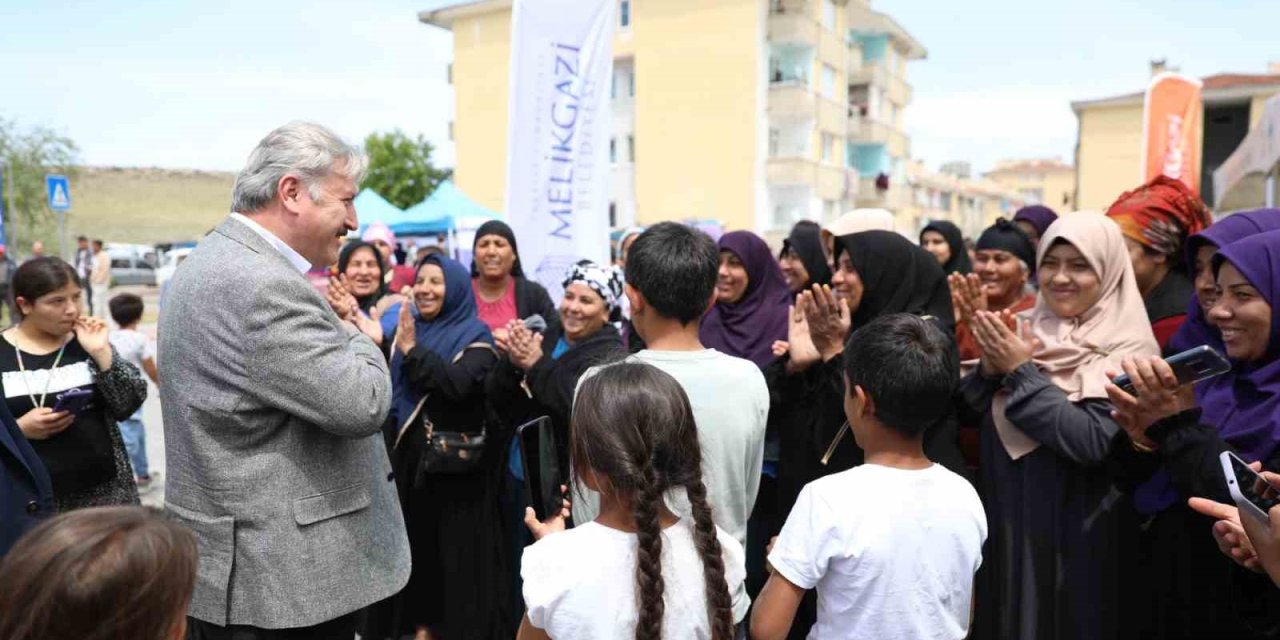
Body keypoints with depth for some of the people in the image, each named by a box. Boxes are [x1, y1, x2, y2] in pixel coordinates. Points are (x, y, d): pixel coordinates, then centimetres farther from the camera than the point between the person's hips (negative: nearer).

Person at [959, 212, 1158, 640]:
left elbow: (1095, 442, -24)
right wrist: (990, 369, -15)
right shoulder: (1019, 330, 3)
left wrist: (1021, 371, -21)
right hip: (1006, 521, 5)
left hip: (1078, 533, -4)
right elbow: (966, 419, 3)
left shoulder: (1128, 349, -11)